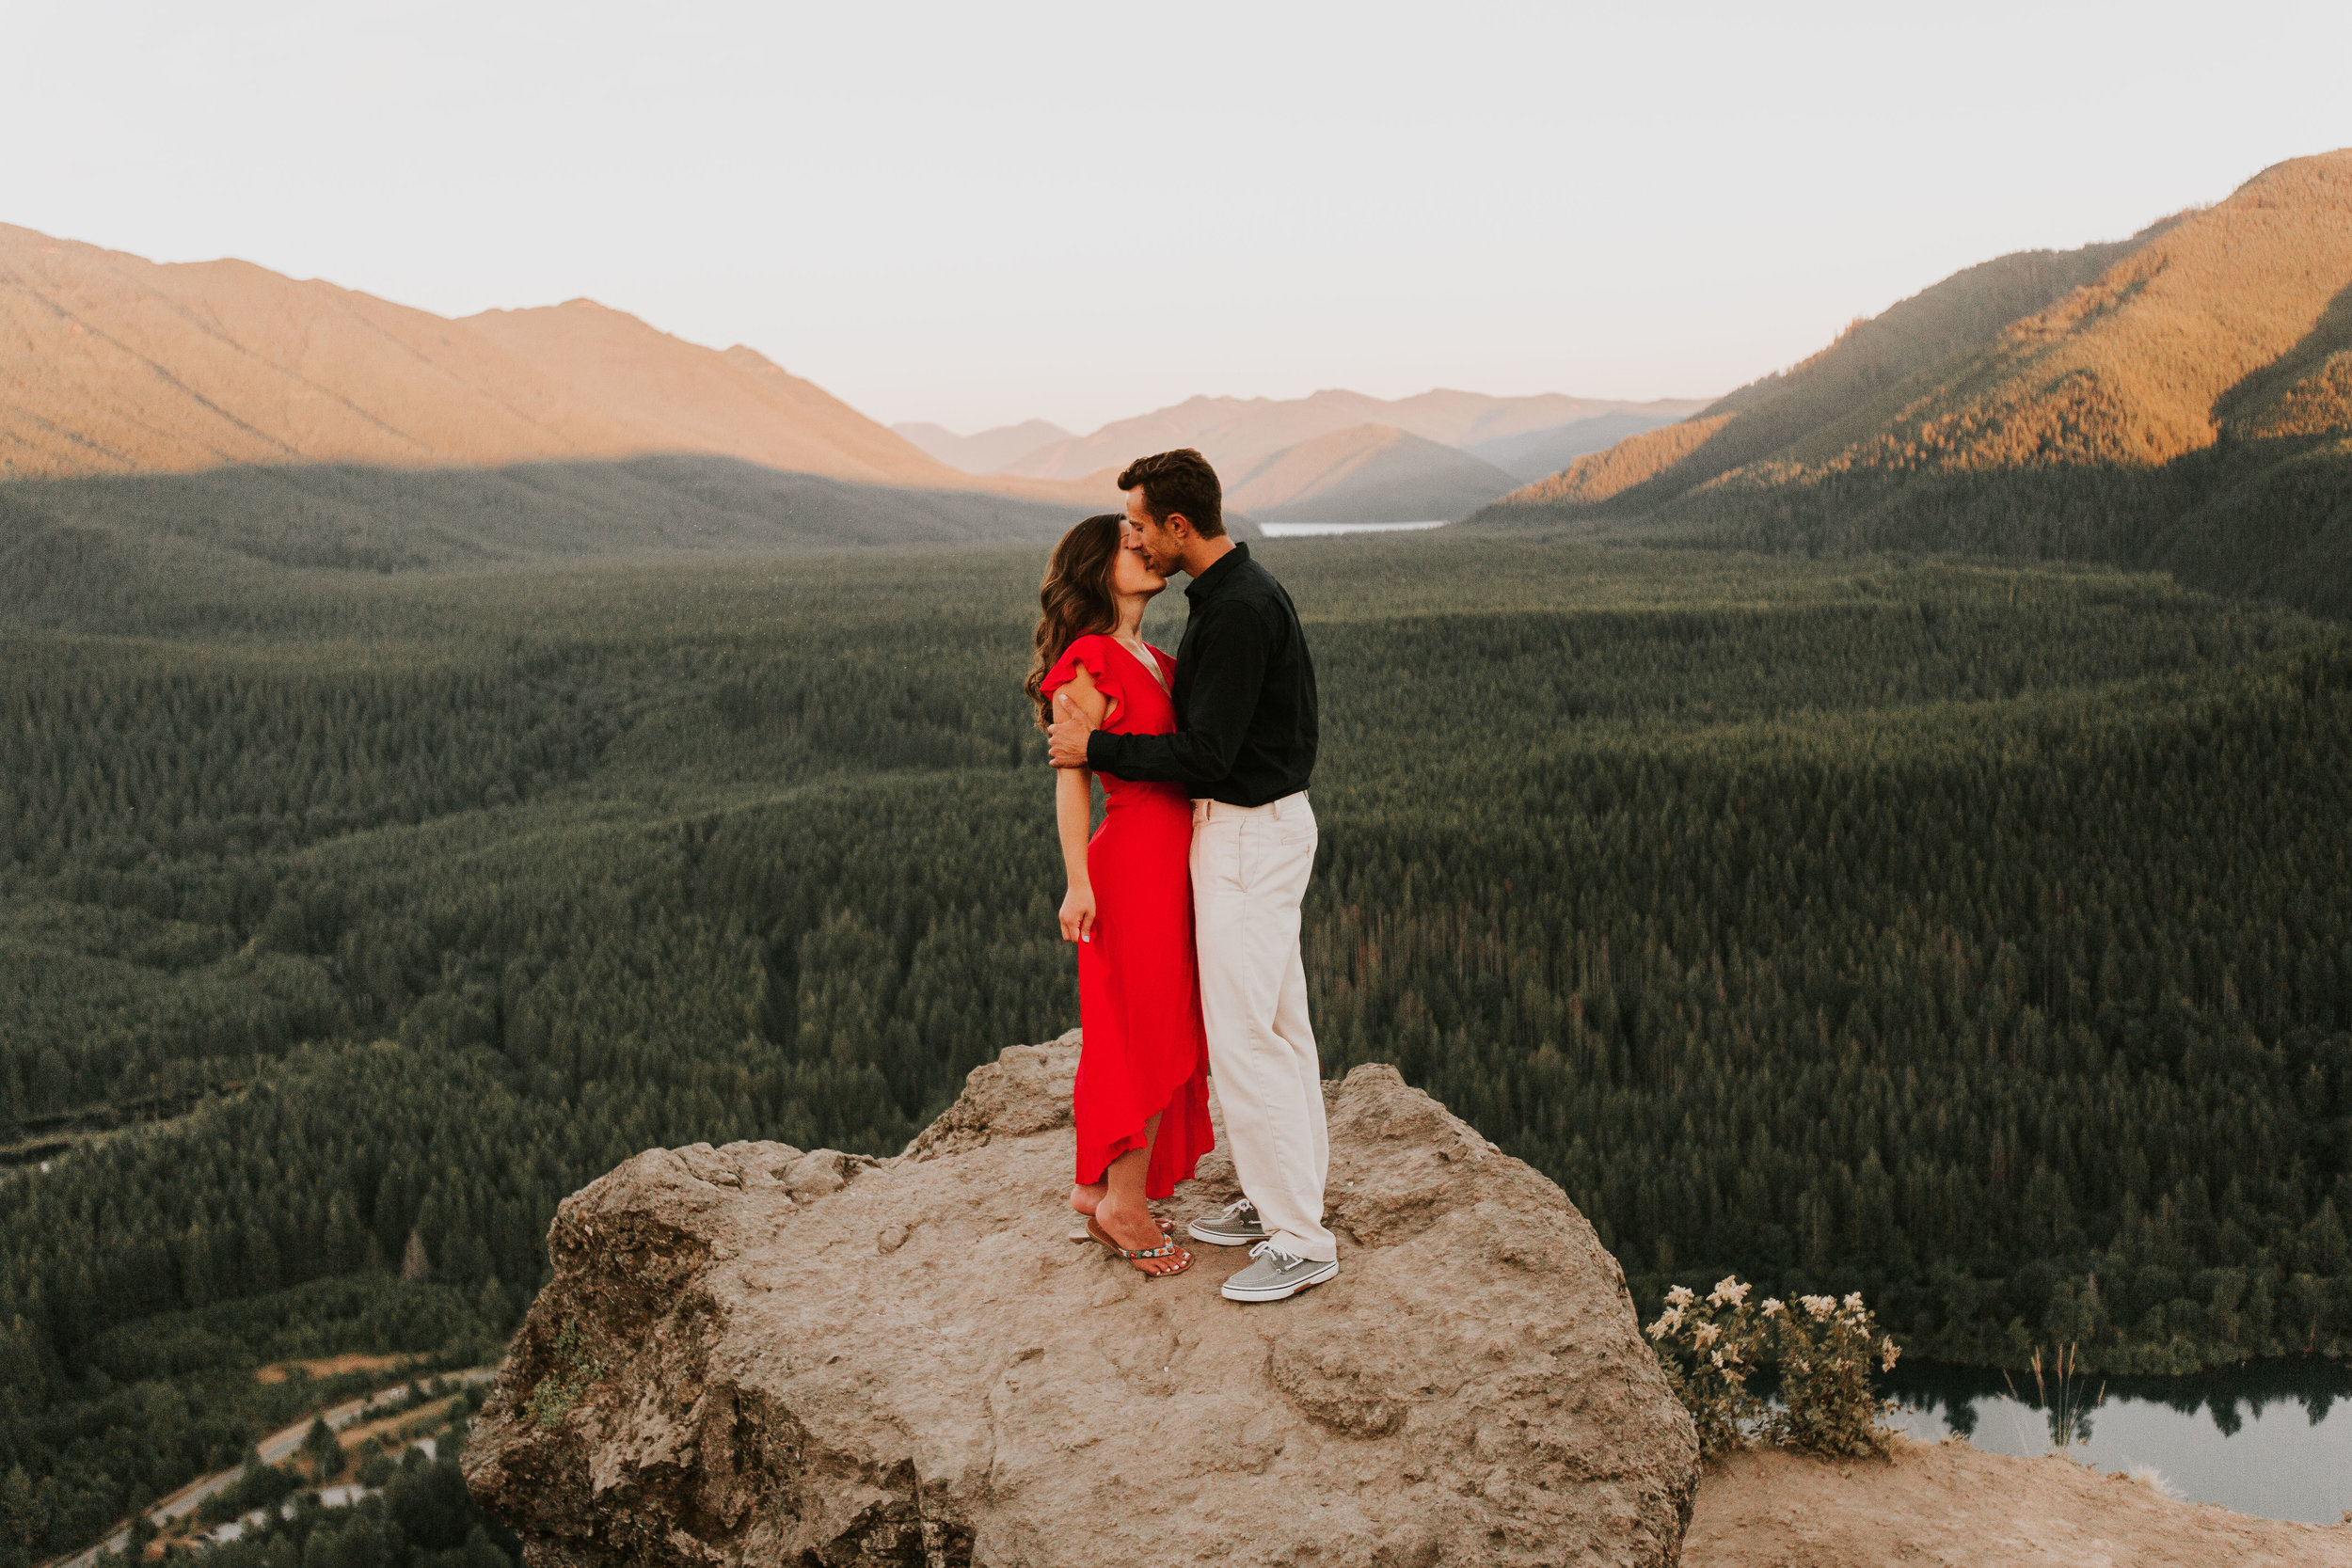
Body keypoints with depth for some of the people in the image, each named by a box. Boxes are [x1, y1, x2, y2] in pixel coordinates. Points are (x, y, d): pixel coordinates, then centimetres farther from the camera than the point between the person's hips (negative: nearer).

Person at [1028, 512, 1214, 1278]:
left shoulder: (1153, 660, 15)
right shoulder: (1088, 661, -12)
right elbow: (1070, 775, -15)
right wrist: (1077, 883, -18)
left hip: (1172, 858, 9)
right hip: (1135, 861, -9)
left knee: (1136, 1035, 14)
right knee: (1155, 1037, -2)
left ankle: (1098, 1187, 25)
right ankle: (1124, 1202, 10)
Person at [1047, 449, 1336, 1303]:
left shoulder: (1238, 610, -22)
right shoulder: (1236, 591, 11)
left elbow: (1206, 756, -24)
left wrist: (1096, 747, -13)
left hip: (1250, 833, -11)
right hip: (1257, 822, 11)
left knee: (1244, 1034, -6)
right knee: (1277, 1023, 16)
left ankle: (1301, 1240, 1)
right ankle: (1279, 1198, 27)